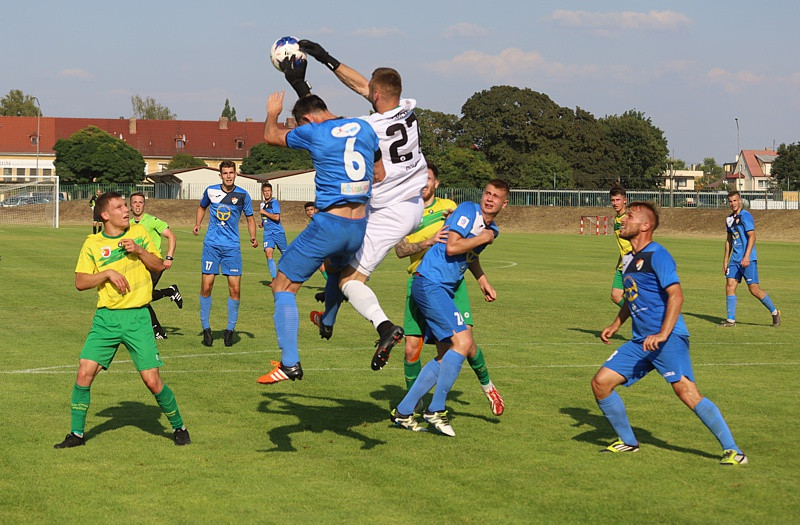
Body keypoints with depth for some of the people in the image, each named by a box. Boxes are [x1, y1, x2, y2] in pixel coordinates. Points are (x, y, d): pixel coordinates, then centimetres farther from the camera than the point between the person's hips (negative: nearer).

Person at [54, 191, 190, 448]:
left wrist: (139, 250, -10)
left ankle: (178, 427, 16)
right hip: (106, 318, 1)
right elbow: (80, 282, -3)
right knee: (85, 372, -8)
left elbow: (158, 266, 6)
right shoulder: (93, 243, 1)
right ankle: (77, 433, 9)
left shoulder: (139, 232, 5)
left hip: (137, 317, -1)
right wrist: (107, 273, -16)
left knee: (152, 380, -5)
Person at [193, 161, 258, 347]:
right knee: (206, 286, -4)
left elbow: (250, 218, 9)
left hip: (232, 247, -1)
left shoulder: (242, 195, -1)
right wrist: (197, 224, 7)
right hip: (212, 245, 1)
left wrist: (253, 237, -8)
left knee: (235, 289, -5)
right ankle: (206, 328, 9)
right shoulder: (211, 191, 3)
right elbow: (202, 207, 23)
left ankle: (230, 329, 10)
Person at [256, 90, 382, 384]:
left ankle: (290, 363, -7)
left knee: (283, 287, 1)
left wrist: (272, 114, 32)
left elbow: (270, 136, 12)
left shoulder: (313, 133, -6)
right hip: (360, 228, 6)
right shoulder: (364, 129, 9)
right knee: (337, 268, 38)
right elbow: (379, 175, 20)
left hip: (328, 225, -6)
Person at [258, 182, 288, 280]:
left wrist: (265, 213, -12)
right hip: (267, 233, 5)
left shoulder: (275, 203, -7)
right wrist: (262, 223, 13)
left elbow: (276, 217, -19)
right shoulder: (262, 204, 15)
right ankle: (274, 278, -14)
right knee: (268, 253, -13)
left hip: (278, 232, -5)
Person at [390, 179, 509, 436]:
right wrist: (483, 239, -10)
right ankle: (436, 410, -11)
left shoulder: (492, 229, 16)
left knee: (447, 355, 9)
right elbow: (452, 247, -21)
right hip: (429, 283, -10)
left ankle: (403, 412, 14)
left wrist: (483, 280, 22)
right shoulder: (468, 210, -10)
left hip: (444, 290, 10)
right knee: (463, 341, -18)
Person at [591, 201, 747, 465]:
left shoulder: (657, 255, -10)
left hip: (668, 338, -9)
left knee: (686, 391, -20)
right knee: (601, 382, 1)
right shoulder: (629, 259, 18)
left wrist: (663, 334, -28)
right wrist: (615, 325, 28)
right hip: (640, 341, 9)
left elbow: (676, 295, -20)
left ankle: (732, 450, -15)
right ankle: (628, 441, 17)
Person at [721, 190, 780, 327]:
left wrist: (746, 257, -23)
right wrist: (725, 261, 20)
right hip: (735, 259, 7)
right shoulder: (729, 219, 14)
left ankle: (774, 312, 14)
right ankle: (731, 320, 1)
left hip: (748, 260, -7)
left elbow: (752, 236, -17)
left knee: (754, 289, -4)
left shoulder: (745, 216, -10)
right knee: (730, 286, -3)